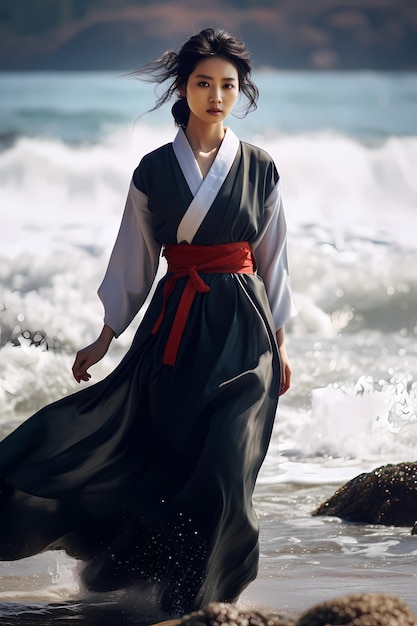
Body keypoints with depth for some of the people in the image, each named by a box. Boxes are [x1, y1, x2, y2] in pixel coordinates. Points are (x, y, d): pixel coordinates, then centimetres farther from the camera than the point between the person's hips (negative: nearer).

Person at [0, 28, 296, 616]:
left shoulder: (259, 169, 4)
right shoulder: (155, 169, 4)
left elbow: (272, 260, 8)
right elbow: (134, 260, 9)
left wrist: (279, 344, 6)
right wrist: (106, 338, 7)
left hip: (241, 328, -1)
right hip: (175, 326, 1)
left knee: (223, 462, -11)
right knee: (164, 455, 0)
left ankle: (203, 592, 1)